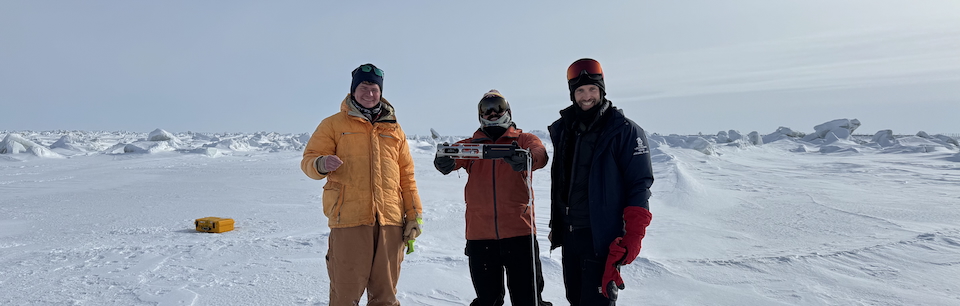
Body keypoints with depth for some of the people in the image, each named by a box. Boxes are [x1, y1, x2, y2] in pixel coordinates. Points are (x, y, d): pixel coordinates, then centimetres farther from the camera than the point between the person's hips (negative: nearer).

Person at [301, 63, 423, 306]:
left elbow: (407, 176, 16)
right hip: (349, 220, -3)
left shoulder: (394, 129, 17)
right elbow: (308, 160, 4)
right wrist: (321, 164, -20)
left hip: (390, 221, 3)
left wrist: (414, 214, 9)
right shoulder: (334, 124, 8)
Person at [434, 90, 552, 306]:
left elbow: (540, 154, -13)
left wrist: (526, 159, -36)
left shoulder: (524, 140, 9)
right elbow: (454, 154, -6)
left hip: (518, 231, -2)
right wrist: (444, 161, -31)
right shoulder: (470, 145, 14)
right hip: (479, 234, 2)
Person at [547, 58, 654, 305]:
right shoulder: (563, 129, 9)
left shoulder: (624, 130, -8)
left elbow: (639, 185, -11)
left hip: (602, 237, -6)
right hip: (568, 233, 6)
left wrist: (633, 236, -18)